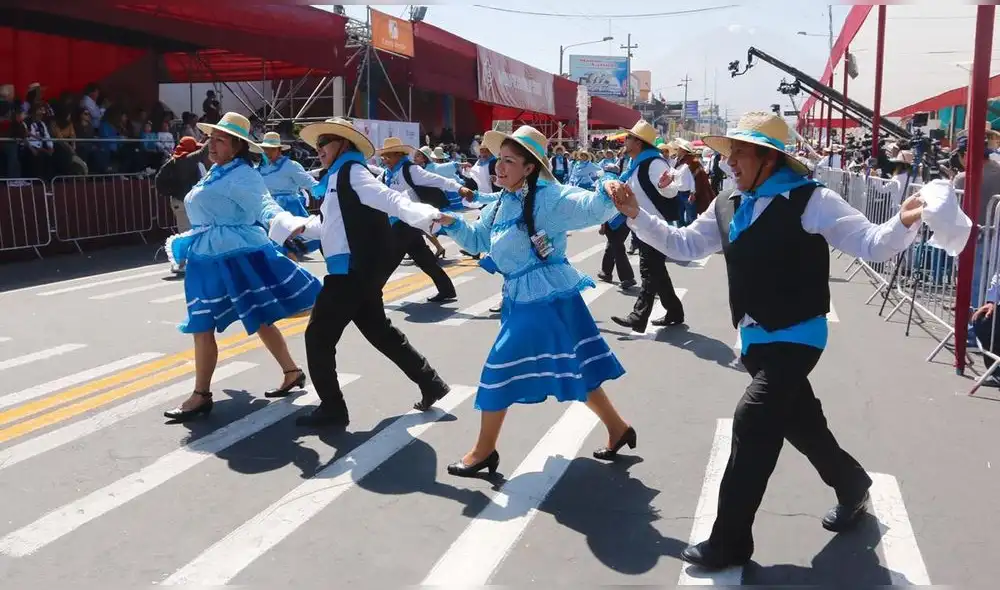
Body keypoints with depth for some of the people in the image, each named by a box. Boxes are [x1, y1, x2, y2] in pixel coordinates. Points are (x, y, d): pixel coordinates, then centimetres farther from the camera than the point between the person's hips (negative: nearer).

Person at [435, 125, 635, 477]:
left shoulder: (547, 198, -16)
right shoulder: (502, 204, 9)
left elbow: (590, 209, -28)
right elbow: (477, 240, 20)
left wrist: (608, 192, -49)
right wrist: (451, 222, 3)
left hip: (546, 298, -9)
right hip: (522, 298, 9)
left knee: (501, 366, -4)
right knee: (573, 368, 17)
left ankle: (484, 450, 13)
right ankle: (618, 429, 33)